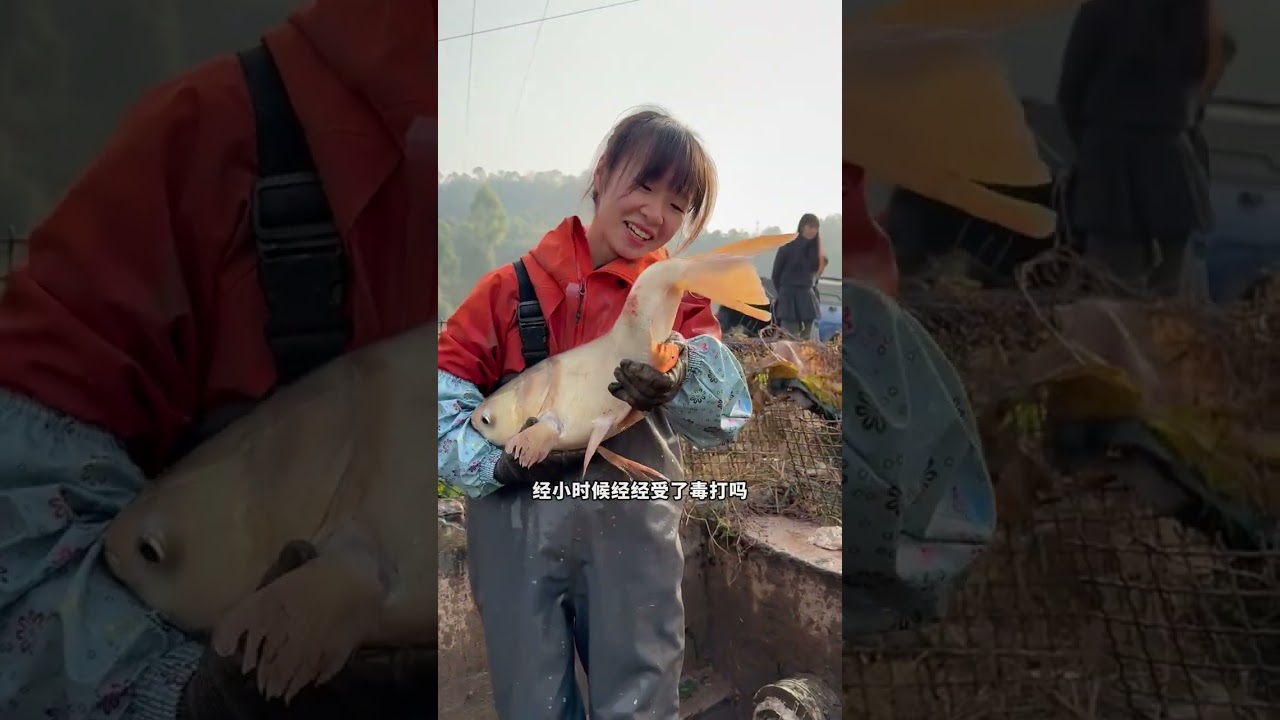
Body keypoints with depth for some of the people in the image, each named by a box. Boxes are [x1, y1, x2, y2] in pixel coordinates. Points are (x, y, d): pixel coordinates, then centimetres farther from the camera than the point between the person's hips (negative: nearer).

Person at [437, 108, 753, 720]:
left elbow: (730, 413, -9)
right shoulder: (515, 287, 2)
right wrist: (496, 462, -16)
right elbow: (442, 385, -1)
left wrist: (678, 384, -30)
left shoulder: (678, 297, 5)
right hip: (517, 527, 0)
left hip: (633, 531, 1)